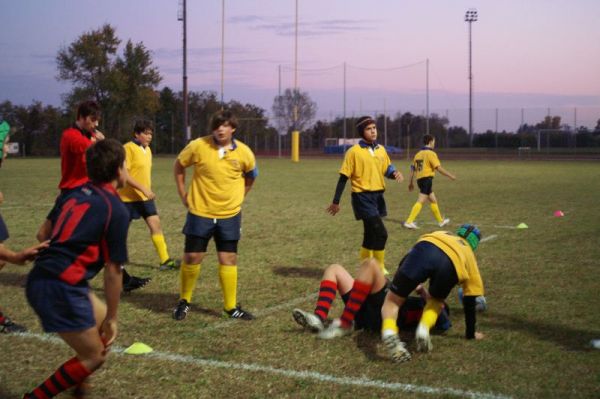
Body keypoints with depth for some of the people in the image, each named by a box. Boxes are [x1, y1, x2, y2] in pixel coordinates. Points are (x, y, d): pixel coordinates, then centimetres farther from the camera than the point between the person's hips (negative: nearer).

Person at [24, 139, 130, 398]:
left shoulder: (75, 194, 13)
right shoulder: (116, 210, -8)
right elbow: (113, 270, -8)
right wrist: (112, 318, 1)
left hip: (40, 278, 9)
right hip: (63, 288, -8)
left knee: (103, 323, 23)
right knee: (95, 356, 5)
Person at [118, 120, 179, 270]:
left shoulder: (147, 149, 10)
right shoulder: (128, 148, -15)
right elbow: (124, 174, -21)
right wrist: (143, 189, -23)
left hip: (145, 197, 7)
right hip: (129, 197, -7)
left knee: (155, 224, -2)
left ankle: (165, 260, -3)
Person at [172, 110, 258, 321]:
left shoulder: (244, 152, -7)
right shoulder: (198, 146, -12)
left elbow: (251, 175, 14)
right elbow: (179, 166, 6)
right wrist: (183, 194, 4)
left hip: (230, 215, 1)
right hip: (200, 212, -1)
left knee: (229, 259, 4)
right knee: (192, 257, 2)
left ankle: (231, 306, 15)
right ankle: (184, 301, 22)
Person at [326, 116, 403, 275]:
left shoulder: (381, 149, 8)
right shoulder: (354, 151, -9)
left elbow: (387, 169, 19)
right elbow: (343, 177, -7)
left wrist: (395, 173, -5)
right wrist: (336, 201, -6)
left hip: (378, 195, 7)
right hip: (363, 197, -7)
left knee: (371, 234, 14)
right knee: (381, 233, -15)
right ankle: (380, 269, -3)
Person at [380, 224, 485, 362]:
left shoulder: (441, 234, 48)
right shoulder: (470, 257, 40)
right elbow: (469, 301, 38)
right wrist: (470, 333, 47)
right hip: (451, 264, 0)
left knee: (392, 300, 8)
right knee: (437, 300, 31)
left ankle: (389, 332, -24)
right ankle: (424, 329, 0)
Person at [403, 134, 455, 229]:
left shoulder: (418, 154, 14)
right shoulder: (431, 154, -8)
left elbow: (413, 169, 15)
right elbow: (439, 168, -15)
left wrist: (411, 183, 20)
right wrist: (450, 176, -7)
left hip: (419, 179, 8)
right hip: (427, 179, -8)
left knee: (433, 200, 18)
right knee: (420, 201, -10)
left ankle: (441, 221, 27)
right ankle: (409, 222, -16)